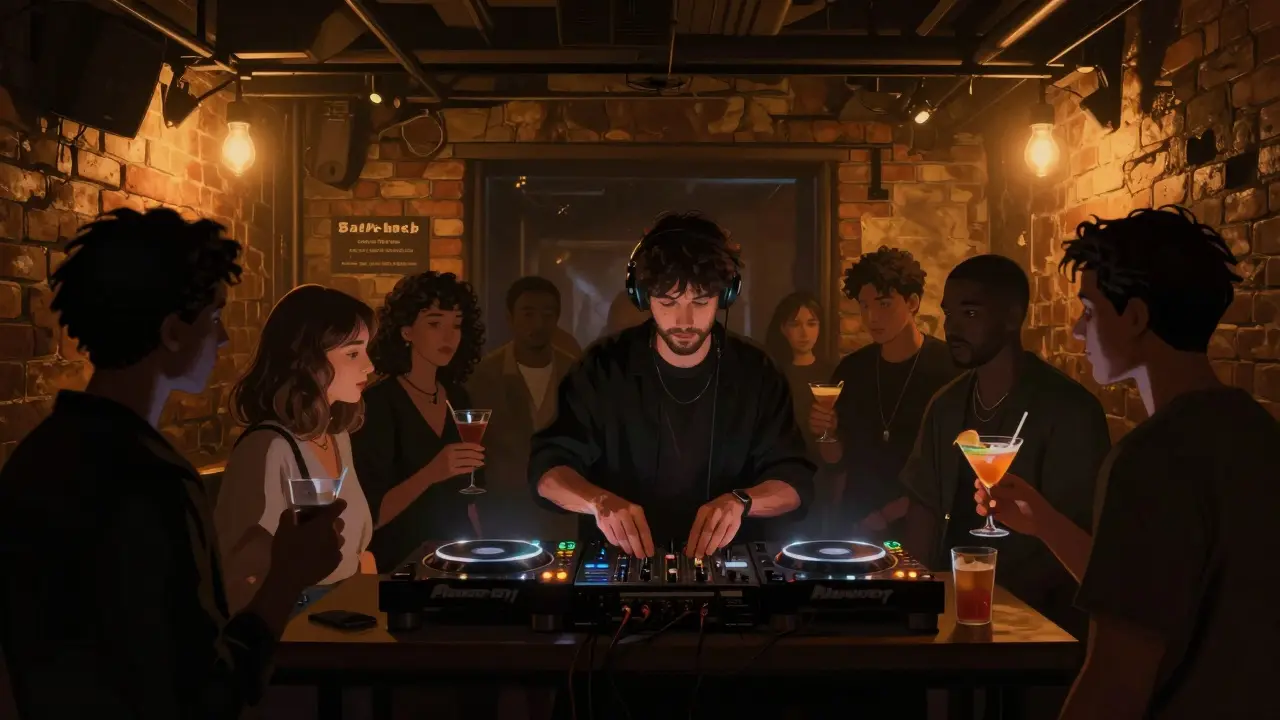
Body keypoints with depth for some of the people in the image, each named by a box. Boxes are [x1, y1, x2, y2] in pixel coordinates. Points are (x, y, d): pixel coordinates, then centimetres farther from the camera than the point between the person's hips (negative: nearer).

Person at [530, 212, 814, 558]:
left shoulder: (754, 372, -1)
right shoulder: (605, 367, -3)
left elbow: (796, 479, -3)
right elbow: (547, 467, -6)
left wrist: (740, 501, -25)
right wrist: (599, 500, -28)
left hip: (727, 562, 2)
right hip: (618, 561, -2)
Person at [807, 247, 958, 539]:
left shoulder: (948, 366, -13)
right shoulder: (851, 369, 2)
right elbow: (838, 458, 8)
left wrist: (890, 514, -12)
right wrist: (826, 434, -12)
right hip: (857, 525, 4)